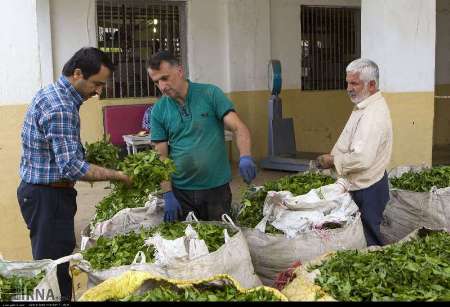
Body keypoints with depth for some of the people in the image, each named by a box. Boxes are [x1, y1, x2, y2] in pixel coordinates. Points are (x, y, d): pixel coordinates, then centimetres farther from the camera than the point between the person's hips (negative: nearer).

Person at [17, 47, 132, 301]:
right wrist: (118, 175, -21)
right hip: (48, 196, -10)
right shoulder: (60, 108, -23)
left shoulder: (51, 93, 10)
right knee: (55, 268, -2)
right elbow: (72, 167, -28)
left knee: (51, 263, 17)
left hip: (39, 191, 10)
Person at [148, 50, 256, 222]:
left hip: (217, 187, -1)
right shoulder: (158, 111, 0)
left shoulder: (210, 94, -5)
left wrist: (245, 156, -30)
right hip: (180, 192, 1)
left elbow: (238, 127, -11)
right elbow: (161, 156, 0)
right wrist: (168, 195, -10)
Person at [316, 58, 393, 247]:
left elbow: (362, 159, -32)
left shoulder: (374, 114, -24)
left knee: (369, 241, 3)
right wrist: (332, 157, 5)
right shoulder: (364, 107, 9)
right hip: (360, 185, 10)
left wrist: (333, 160, -17)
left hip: (368, 188, -10)